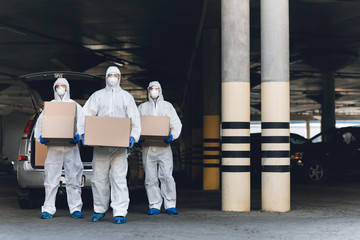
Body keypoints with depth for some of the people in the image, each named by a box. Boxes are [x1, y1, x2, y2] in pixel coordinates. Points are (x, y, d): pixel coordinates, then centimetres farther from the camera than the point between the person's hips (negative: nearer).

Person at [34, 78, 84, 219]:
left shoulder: (75, 105, 14)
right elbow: (40, 122, 13)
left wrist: (79, 135, -14)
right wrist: (40, 137, -5)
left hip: (71, 146, -1)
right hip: (53, 147, 1)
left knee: (73, 178, -2)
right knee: (51, 179, -3)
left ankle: (75, 209, 2)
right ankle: (48, 209, 1)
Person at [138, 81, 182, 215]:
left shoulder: (167, 106, 16)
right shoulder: (142, 107, 17)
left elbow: (177, 124, 10)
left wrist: (172, 135, -10)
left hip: (164, 146, -1)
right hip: (148, 147, 1)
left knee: (167, 176, -9)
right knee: (150, 178, -1)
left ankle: (170, 205, -3)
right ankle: (154, 206, 4)